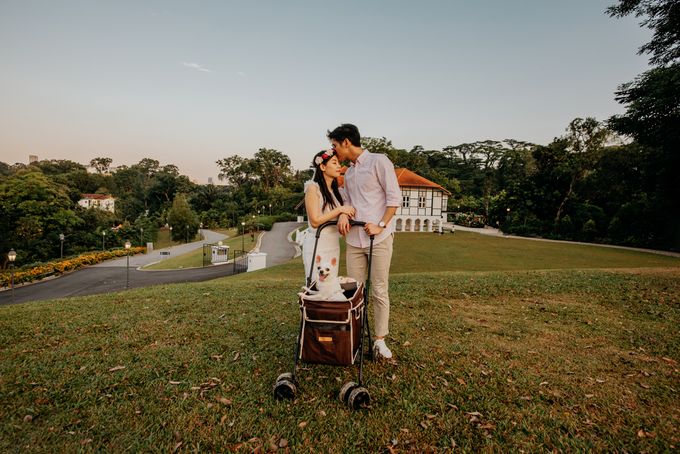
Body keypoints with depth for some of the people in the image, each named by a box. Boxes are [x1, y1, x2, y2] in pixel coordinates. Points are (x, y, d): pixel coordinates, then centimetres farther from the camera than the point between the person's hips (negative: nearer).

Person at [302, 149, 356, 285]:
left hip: (334, 245, 7)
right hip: (317, 246, -7)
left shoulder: (335, 190, 12)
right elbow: (315, 221, -15)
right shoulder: (313, 187, -9)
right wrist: (340, 210, -15)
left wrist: (344, 215, -9)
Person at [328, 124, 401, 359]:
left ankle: (380, 341, 13)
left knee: (380, 291, 1)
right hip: (354, 239, 6)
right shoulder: (348, 173, 19)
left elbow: (394, 196, -6)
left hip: (379, 238, -6)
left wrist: (381, 225, -16)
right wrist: (343, 214, 0)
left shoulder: (379, 161, -2)